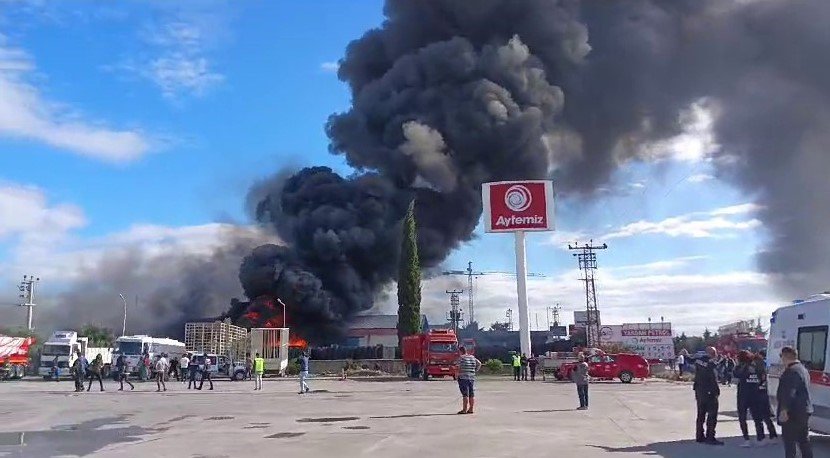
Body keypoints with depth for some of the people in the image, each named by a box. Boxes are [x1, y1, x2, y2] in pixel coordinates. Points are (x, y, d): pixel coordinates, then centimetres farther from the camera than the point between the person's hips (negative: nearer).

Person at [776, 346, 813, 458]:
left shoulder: (791, 371, -20)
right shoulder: (803, 369, 14)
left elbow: (789, 393, -27)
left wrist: (784, 410, -28)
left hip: (793, 412, -10)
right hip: (804, 411, 10)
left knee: (789, 440, -4)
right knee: (804, 440, 17)